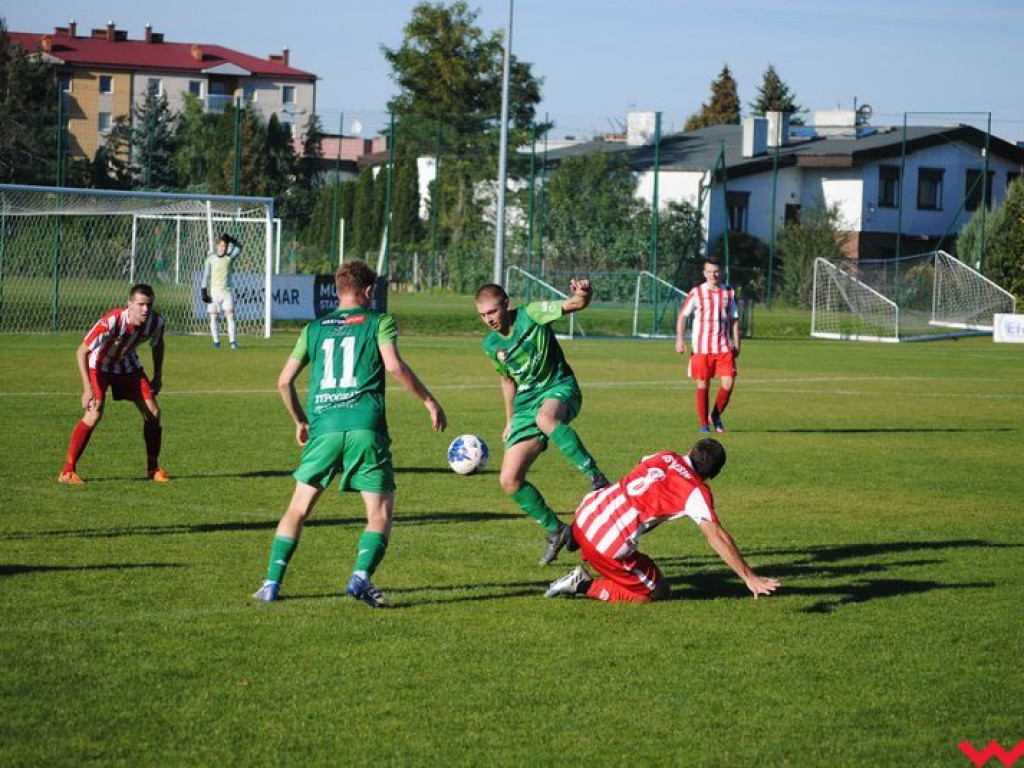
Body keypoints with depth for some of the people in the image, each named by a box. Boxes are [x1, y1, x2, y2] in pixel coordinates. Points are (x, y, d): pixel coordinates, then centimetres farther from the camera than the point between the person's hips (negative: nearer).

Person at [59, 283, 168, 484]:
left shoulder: (156, 321, -21)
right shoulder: (112, 321, -37)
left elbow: (158, 344, 5)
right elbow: (81, 351, -30)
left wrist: (158, 376, 6)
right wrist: (87, 388, -33)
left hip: (129, 365, 5)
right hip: (99, 365, -5)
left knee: (153, 412, -3)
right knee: (94, 414, -23)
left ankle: (153, 469, 16)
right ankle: (68, 471, -16)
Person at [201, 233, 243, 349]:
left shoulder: (230, 257, 5)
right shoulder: (211, 258, 4)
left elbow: (239, 248, -11)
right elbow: (206, 276, 4)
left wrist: (231, 240, -22)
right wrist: (204, 291, -2)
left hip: (227, 291, 0)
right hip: (213, 292, 0)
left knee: (230, 315, -12)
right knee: (214, 317, 0)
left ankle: (232, 341, -15)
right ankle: (216, 341, 8)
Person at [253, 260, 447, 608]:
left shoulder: (315, 328, 19)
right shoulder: (378, 322, 8)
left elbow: (284, 381, 17)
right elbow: (394, 365, -8)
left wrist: (300, 420, 31)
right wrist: (429, 400, -1)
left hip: (324, 427, 3)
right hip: (365, 427, -3)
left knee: (297, 510, 14)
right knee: (380, 514, 4)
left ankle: (272, 582, 7)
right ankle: (361, 575, -18)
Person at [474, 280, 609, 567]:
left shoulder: (531, 315, -9)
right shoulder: (491, 344, 8)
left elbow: (574, 305, -21)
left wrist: (583, 294, -45)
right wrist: (510, 421, 28)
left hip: (559, 389, -6)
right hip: (526, 405, 7)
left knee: (545, 417, -45)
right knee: (509, 480, -6)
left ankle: (594, 476, -38)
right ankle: (556, 531, 11)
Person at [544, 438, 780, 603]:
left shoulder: (665, 458, 10)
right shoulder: (697, 492, -9)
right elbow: (717, 538, -14)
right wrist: (750, 579, -11)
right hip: (611, 545, -9)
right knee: (655, 592, 8)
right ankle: (584, 586, -3)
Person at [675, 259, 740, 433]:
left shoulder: (729, 293, 8)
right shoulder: (696, 293, 0)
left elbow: (734, 319, 15)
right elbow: (682, 316, 4)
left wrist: (736, 344, 10)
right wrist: (679, 339, -7)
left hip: (724, 347, 2)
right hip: (702, 347, -2)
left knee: (728, 382, -7)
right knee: (703, 385, 1)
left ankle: (716, 416, 16)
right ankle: (704, 424, 12)